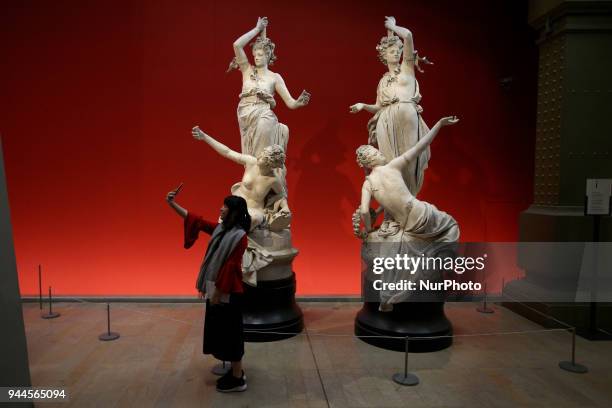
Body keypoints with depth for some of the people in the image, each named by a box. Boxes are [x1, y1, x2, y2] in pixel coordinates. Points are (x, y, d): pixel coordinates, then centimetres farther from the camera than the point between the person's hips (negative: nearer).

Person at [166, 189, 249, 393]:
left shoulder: (239, 236, -18)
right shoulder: (220, 229, 6)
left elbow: (230, 267, -19)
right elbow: (197, 220, 12)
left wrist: (218, 292, -18)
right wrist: (173, 204, 9)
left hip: (228, 292, -9)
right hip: (217, 289, 9)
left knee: (230, 333, 0)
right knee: (221, 332, 16)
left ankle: (238, 379, 13)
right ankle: (235, 371, 30)